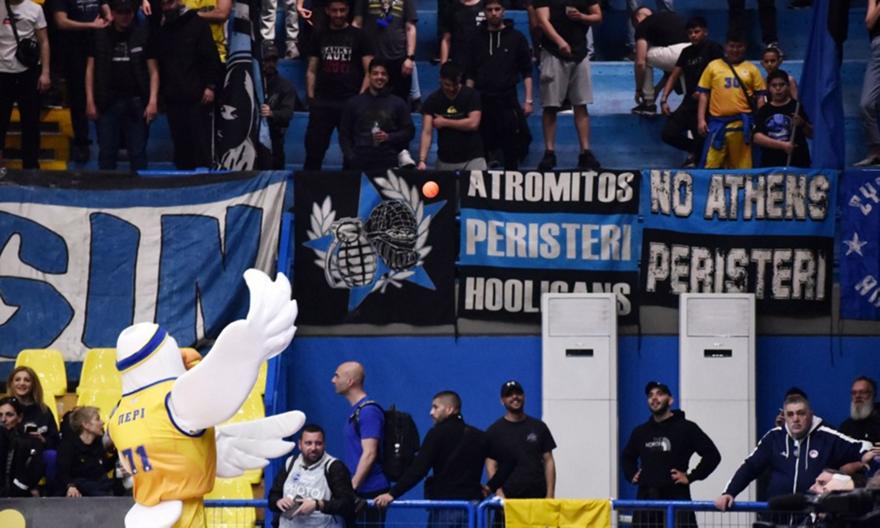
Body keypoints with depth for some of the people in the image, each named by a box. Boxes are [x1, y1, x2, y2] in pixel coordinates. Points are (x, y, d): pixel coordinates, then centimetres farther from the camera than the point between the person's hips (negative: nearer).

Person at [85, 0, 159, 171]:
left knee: (138, 154, 1)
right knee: (106, 153, 3)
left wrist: (153, 101, -8)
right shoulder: (100, 36, 6)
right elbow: (91, 69, 8)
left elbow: (153, 71, 3)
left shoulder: (143, 34, 3)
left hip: (136, 102, -1)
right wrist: (90, 101, 1)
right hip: (107, 103, 1)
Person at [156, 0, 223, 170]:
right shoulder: (162, 31, 15)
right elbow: (158, 64, 18)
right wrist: (160, 92, 10)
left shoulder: (197, 24, 1)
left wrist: (210, 86, -12)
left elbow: (211, 57, -4)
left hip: (197, 98, -5)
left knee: (202, 143, -4)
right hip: (173, 99, 5)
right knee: (181, 147, 5)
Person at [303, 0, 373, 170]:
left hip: (349, 102, -2)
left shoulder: (358, 36, 4)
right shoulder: (319, 37, 12)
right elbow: (311, 71, 14)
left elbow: (369, 71, 0)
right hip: (322, 102, 2)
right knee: (313, 148, -1)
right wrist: (311, 98, 3)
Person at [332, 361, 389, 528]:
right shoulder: (355, 411, 17)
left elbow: (369, 454, -20)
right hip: (356, 491, 10)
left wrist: (352, 486, -21)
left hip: (369, 491, -10)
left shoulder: (368, 411, -13)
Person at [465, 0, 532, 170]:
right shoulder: (477, 39, 9)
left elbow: (526, 72, 5)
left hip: (508, 100, -1)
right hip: (482, 99, 1)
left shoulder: (516, 38, 6)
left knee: (511, 149, -2)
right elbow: (470, 74, 12)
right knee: (482, 147, 0)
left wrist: (528, 100, -2)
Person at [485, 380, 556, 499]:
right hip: (508, 498, -2)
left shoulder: (539, 427, 12)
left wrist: (550, 494, 1)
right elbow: (491, 466, 1)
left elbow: (548, 461, 11)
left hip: (538, 496, 2)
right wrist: (499, 494, -12)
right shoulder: (494, 431, 6)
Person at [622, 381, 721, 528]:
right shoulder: (640, 432, 16)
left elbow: (713, 455, -3)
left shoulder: (686, 428, 0)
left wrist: (691, 477, -7)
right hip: (646, 499, 5)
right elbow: (627, 457, 34)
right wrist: (632, 475, 17)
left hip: (676, 497, -5)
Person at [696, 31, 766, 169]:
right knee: (711, 164, -4)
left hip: (742, 123, 0)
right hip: (718, 121, 0)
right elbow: (703, 94, 9)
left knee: (741, 165, 2)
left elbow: (760, 97, 10)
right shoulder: (713, 66, 9)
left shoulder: (751, 69, 10)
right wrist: (701, 119, 0)